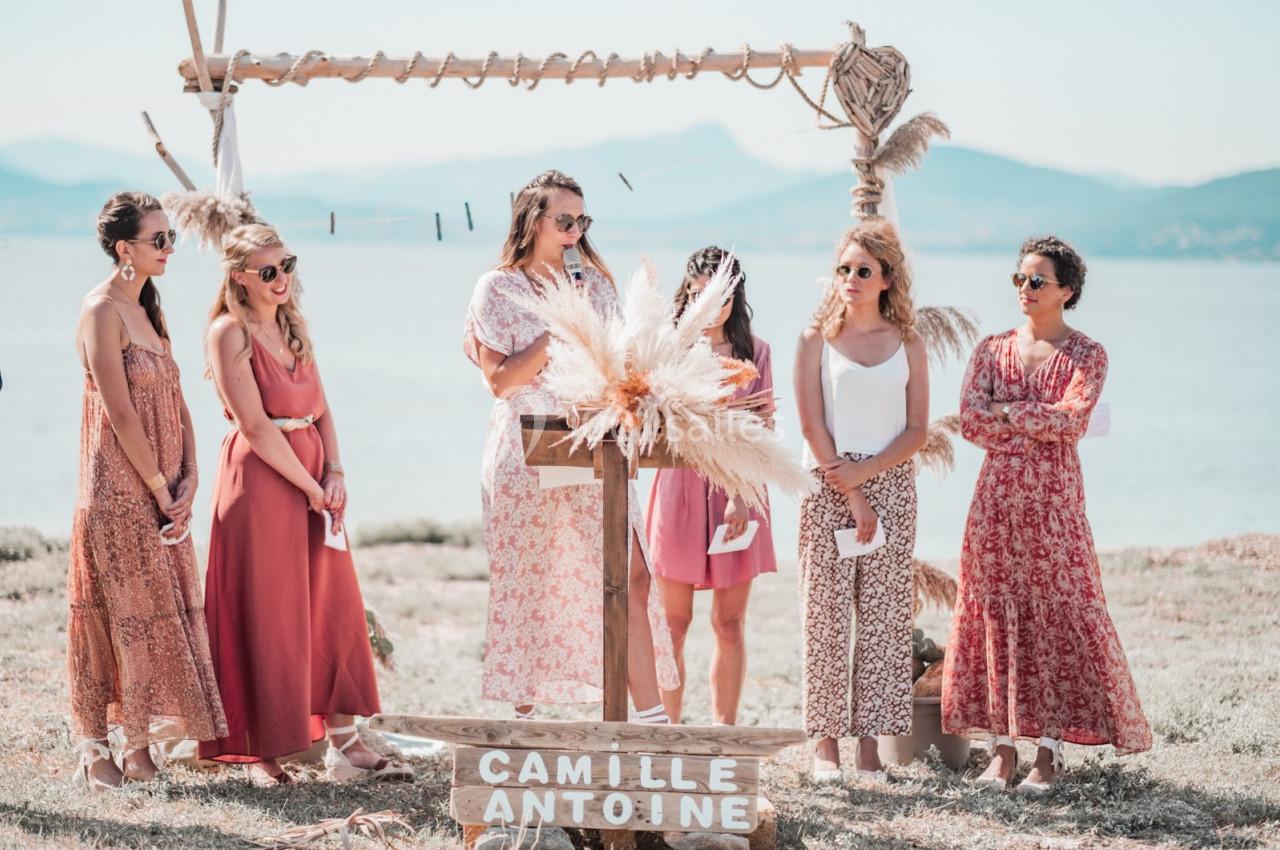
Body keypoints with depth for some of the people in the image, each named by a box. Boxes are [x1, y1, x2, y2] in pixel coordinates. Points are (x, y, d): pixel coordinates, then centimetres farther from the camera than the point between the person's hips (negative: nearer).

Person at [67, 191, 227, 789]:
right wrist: (161, 490, -14)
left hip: (163, 491, 8)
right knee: (120, 615, -5)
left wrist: (188, 481, 0)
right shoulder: (102, 311, -13)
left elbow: (175, 401, 12)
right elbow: (119, 413, -17)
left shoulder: (148, 309, 14)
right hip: (119, 488, -8)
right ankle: (96, 750, 3)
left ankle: (140, 743, 15)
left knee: (163, 611, 8)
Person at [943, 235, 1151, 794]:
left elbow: (1070, 421, -15)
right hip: (997, 497, 3)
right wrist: (1040, 427, -10)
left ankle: (1049, 751, 2)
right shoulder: (992, 350, 9)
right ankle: (1002, 745, 7)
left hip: (1054, 500, -3)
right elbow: (970, 421, -4)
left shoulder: (1086, 356, 1)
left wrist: (1004, 412, -8)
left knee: (1060, 614, -4)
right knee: (997, 613, 2)